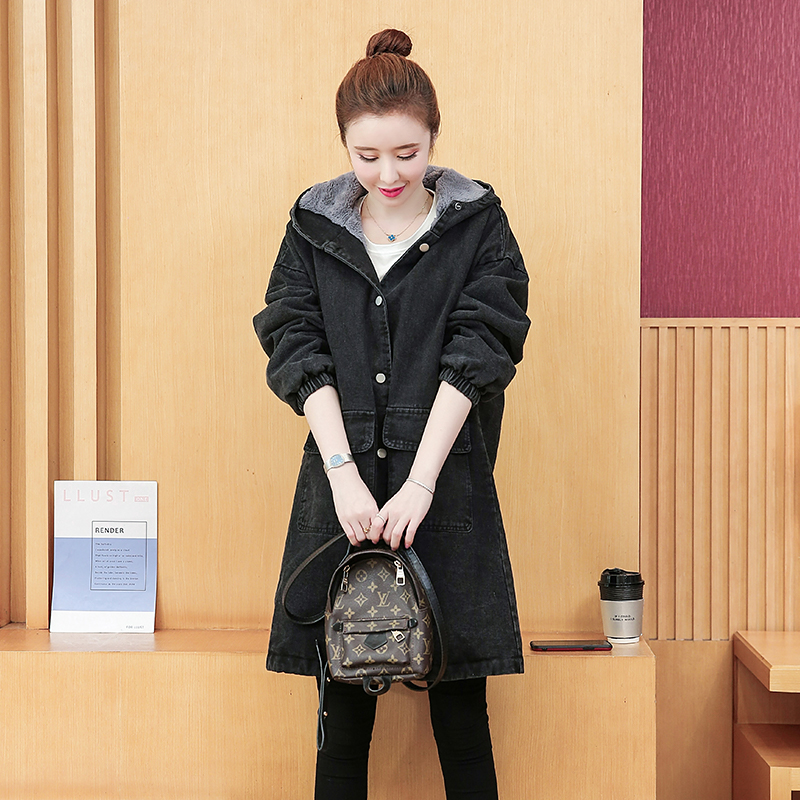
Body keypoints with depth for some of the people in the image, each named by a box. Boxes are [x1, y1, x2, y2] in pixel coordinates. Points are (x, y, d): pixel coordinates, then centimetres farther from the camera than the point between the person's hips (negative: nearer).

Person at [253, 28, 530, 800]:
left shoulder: (477, 223, 3)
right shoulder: (314, 227, 8)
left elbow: (474, 355, -5)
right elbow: (299, 351, 1)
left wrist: (420, 483, -14)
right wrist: (344, 473, -12)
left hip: (447, 485, -1)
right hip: (343, 483, 2)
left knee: (460, 714, 4)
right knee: (343, 714, 5)